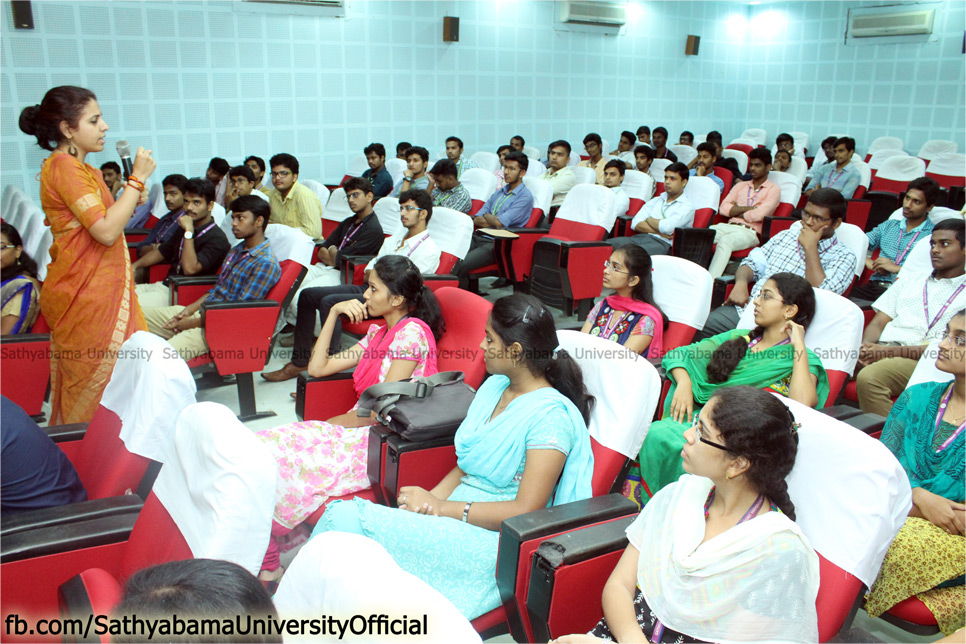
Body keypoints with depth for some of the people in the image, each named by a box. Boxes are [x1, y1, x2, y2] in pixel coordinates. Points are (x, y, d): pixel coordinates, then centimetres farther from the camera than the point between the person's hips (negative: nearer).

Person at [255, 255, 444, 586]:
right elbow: (317, 367, 16)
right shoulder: (377, 334, 18)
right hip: (359, 430, 9)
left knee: (275, 462, -19)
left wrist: (333, 422, -4)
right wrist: (334, 313, 9)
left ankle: (266, 566, 0)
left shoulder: (412, 332, -11)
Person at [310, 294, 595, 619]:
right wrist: (428, 498, -4)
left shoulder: (551, 415, -14)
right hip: (450, 517, 8)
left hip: (494, 538, -8)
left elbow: (525, 511, -17)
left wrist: (439, 507, -16)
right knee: (343, 512, -17)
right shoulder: (493, 387, 13)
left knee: (348, 520, -24)